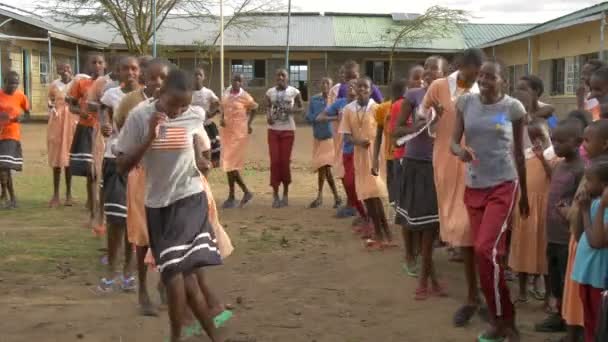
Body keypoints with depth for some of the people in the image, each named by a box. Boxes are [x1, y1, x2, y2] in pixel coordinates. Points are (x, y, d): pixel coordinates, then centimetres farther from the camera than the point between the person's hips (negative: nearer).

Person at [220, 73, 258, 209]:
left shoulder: (245, 97, -10)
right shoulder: (226, 92, 6)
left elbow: (254, 108, 7)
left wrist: (249, 124, 2)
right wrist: (221, 119, 0)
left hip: (239, 132, -7)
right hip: (227, 131, 7)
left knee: (231, 163, -8)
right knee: (228, 163, 10)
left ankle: (232, 197, 3)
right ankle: (246, 192, 22)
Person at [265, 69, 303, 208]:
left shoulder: (294, 92, -4)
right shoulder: (270, 92, 3)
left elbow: (301, 108, 4)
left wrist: (292, 110, -18)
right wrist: (268, 116, -8)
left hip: (288, 130, -2)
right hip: (273, 130, 2)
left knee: (285, 161, 2)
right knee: (274, 161, -2)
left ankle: (285, 193, 16)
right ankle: (275, 194, 5)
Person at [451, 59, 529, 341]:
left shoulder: (513, 107, -5)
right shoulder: (465, 103, 2)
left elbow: (519, 152, 4)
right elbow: (453, 141, -1)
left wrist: (524, 194, 10)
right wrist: (459, 150, -26)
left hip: (503, 185, -4)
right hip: (474, 186, 4)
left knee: (487, 250, -16)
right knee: (482, 252, 7)